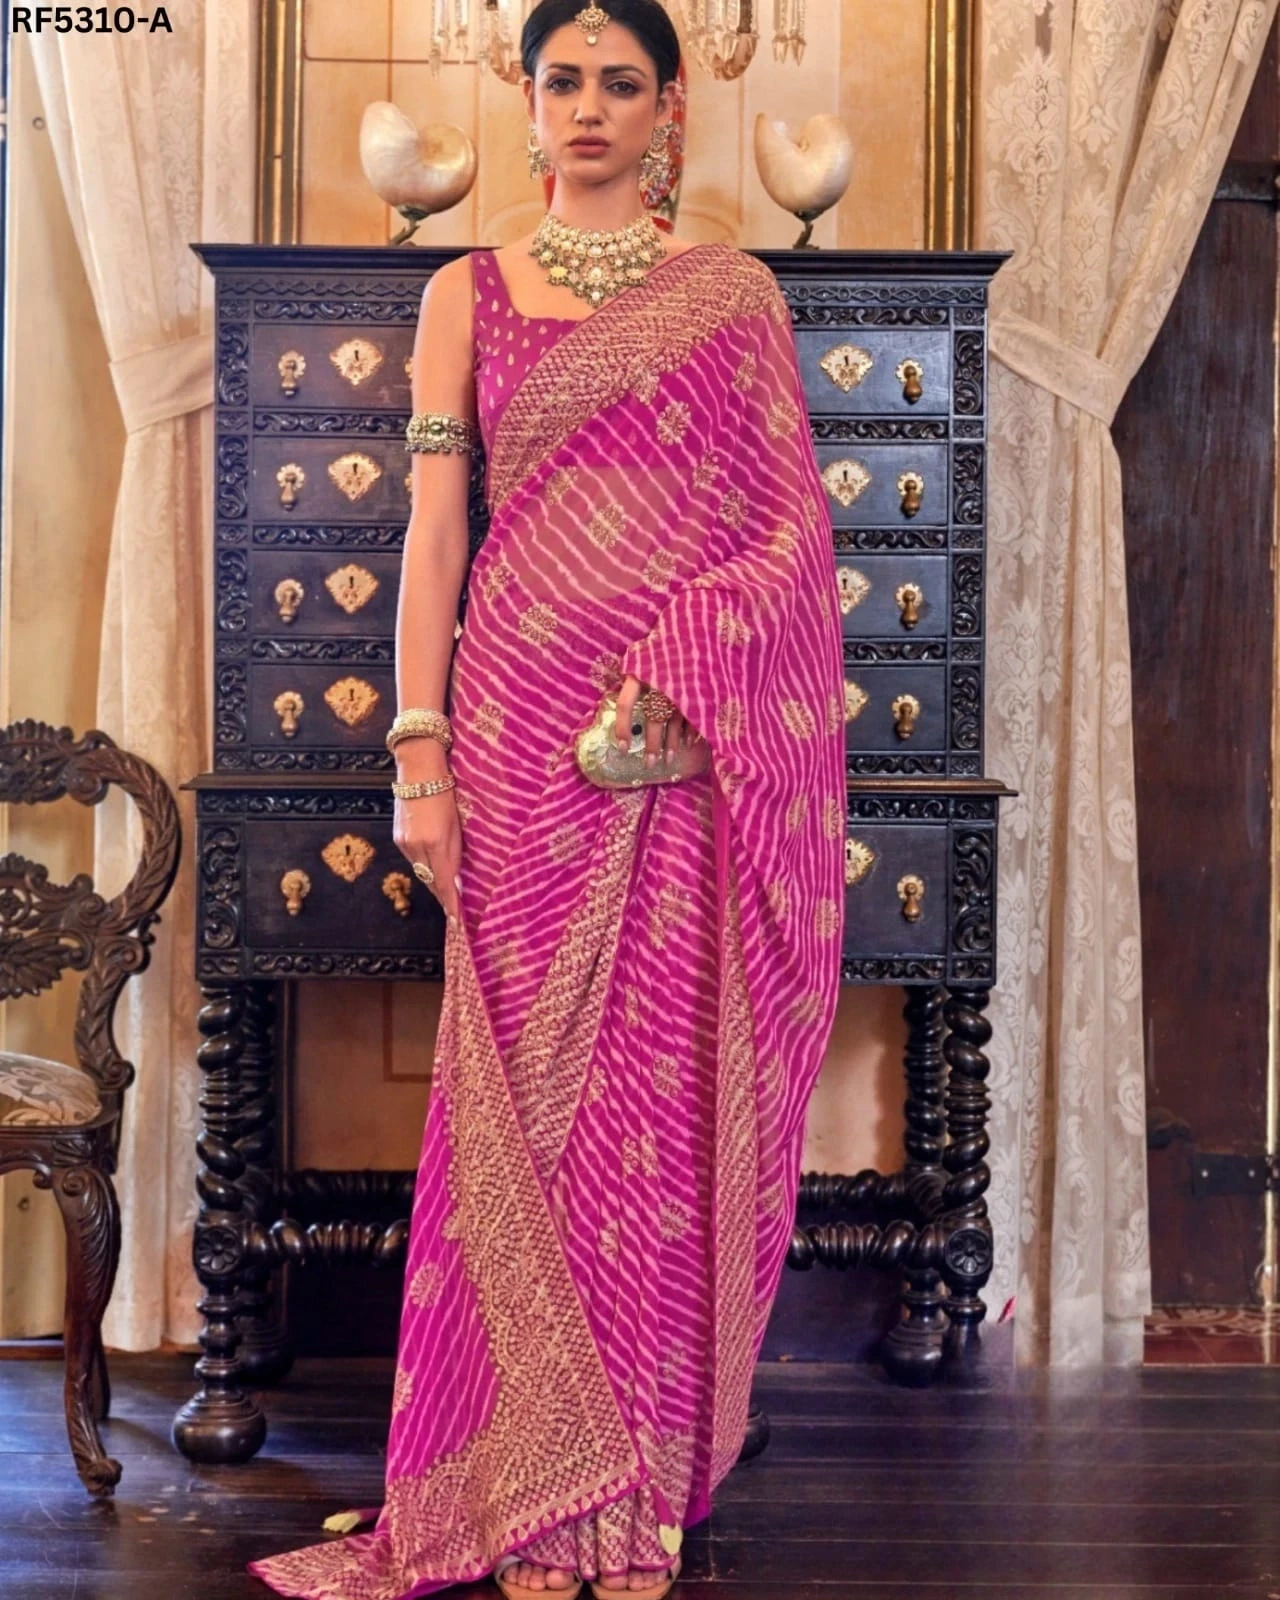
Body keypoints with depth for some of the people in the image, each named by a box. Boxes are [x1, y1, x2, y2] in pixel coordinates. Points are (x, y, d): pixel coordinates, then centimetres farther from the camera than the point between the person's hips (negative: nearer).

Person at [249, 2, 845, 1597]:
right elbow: (435, 527, 5)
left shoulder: (733, 292, 11)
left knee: (667, 1097, 0)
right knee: (533, 1095, 1)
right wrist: (419, 751, -3)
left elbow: (793, 525, 5)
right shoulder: (470, 292, 12)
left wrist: (681, 678, -10)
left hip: (693, 746, 0)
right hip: (525, 733, 1)